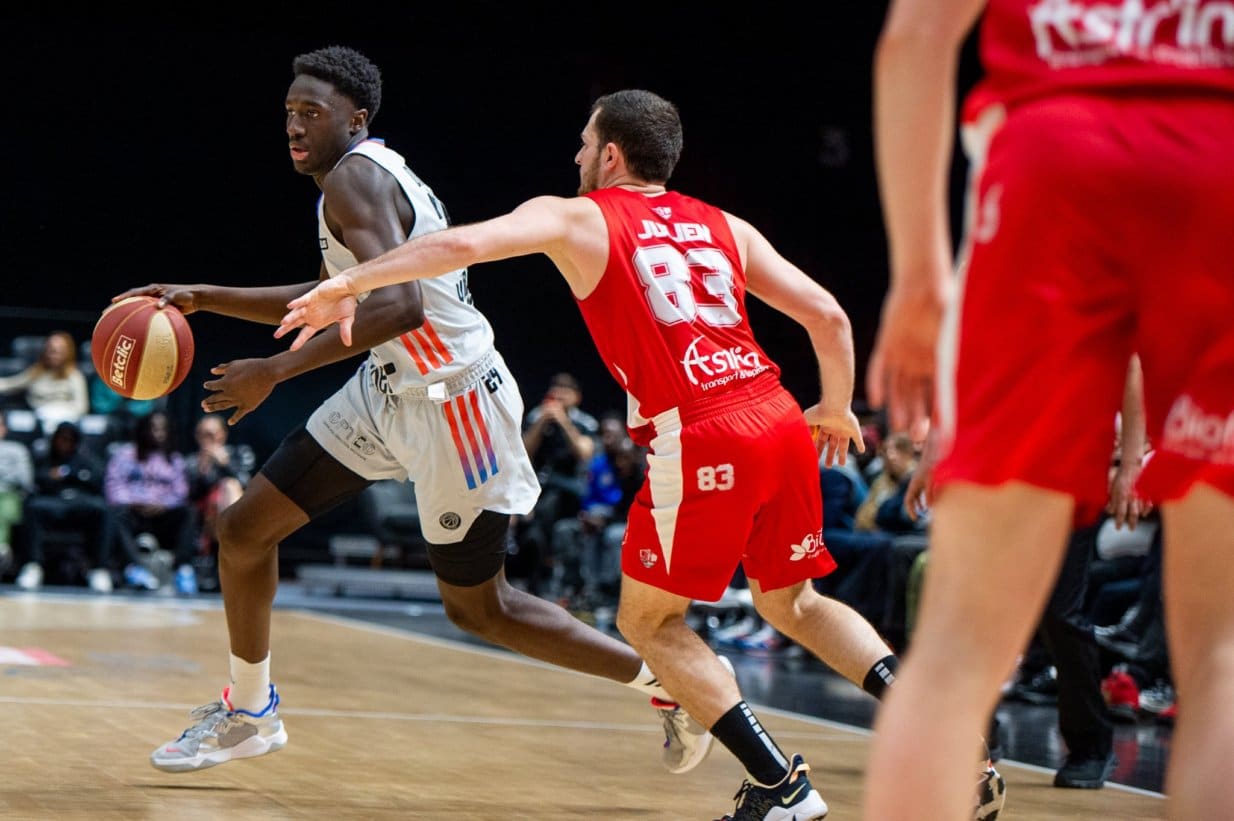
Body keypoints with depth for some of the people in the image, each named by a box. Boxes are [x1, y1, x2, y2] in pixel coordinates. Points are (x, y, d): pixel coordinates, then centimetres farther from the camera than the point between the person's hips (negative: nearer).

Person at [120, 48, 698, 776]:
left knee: (478, 607, 4)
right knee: (245, 530, 7)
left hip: (454, 404, -9)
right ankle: (250, 712, 24)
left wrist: (277, 370, -31)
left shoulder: (354, 178, -19)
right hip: (391, 389, 10)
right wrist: (202, 298, 18)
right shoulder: (367, 176, 11)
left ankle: (666, 678, 19)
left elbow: (398, 307, -34)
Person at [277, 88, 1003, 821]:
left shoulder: (576, 218, 8)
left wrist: (348, 286, 0)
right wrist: (836, 410, 30)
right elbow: (829, 316, 15)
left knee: (647, 621, 13)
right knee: (792, 603, 24)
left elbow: (461, 244, -7)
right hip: (780, 419, 6)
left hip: (699, 440, -6)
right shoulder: (722, 226, 20)